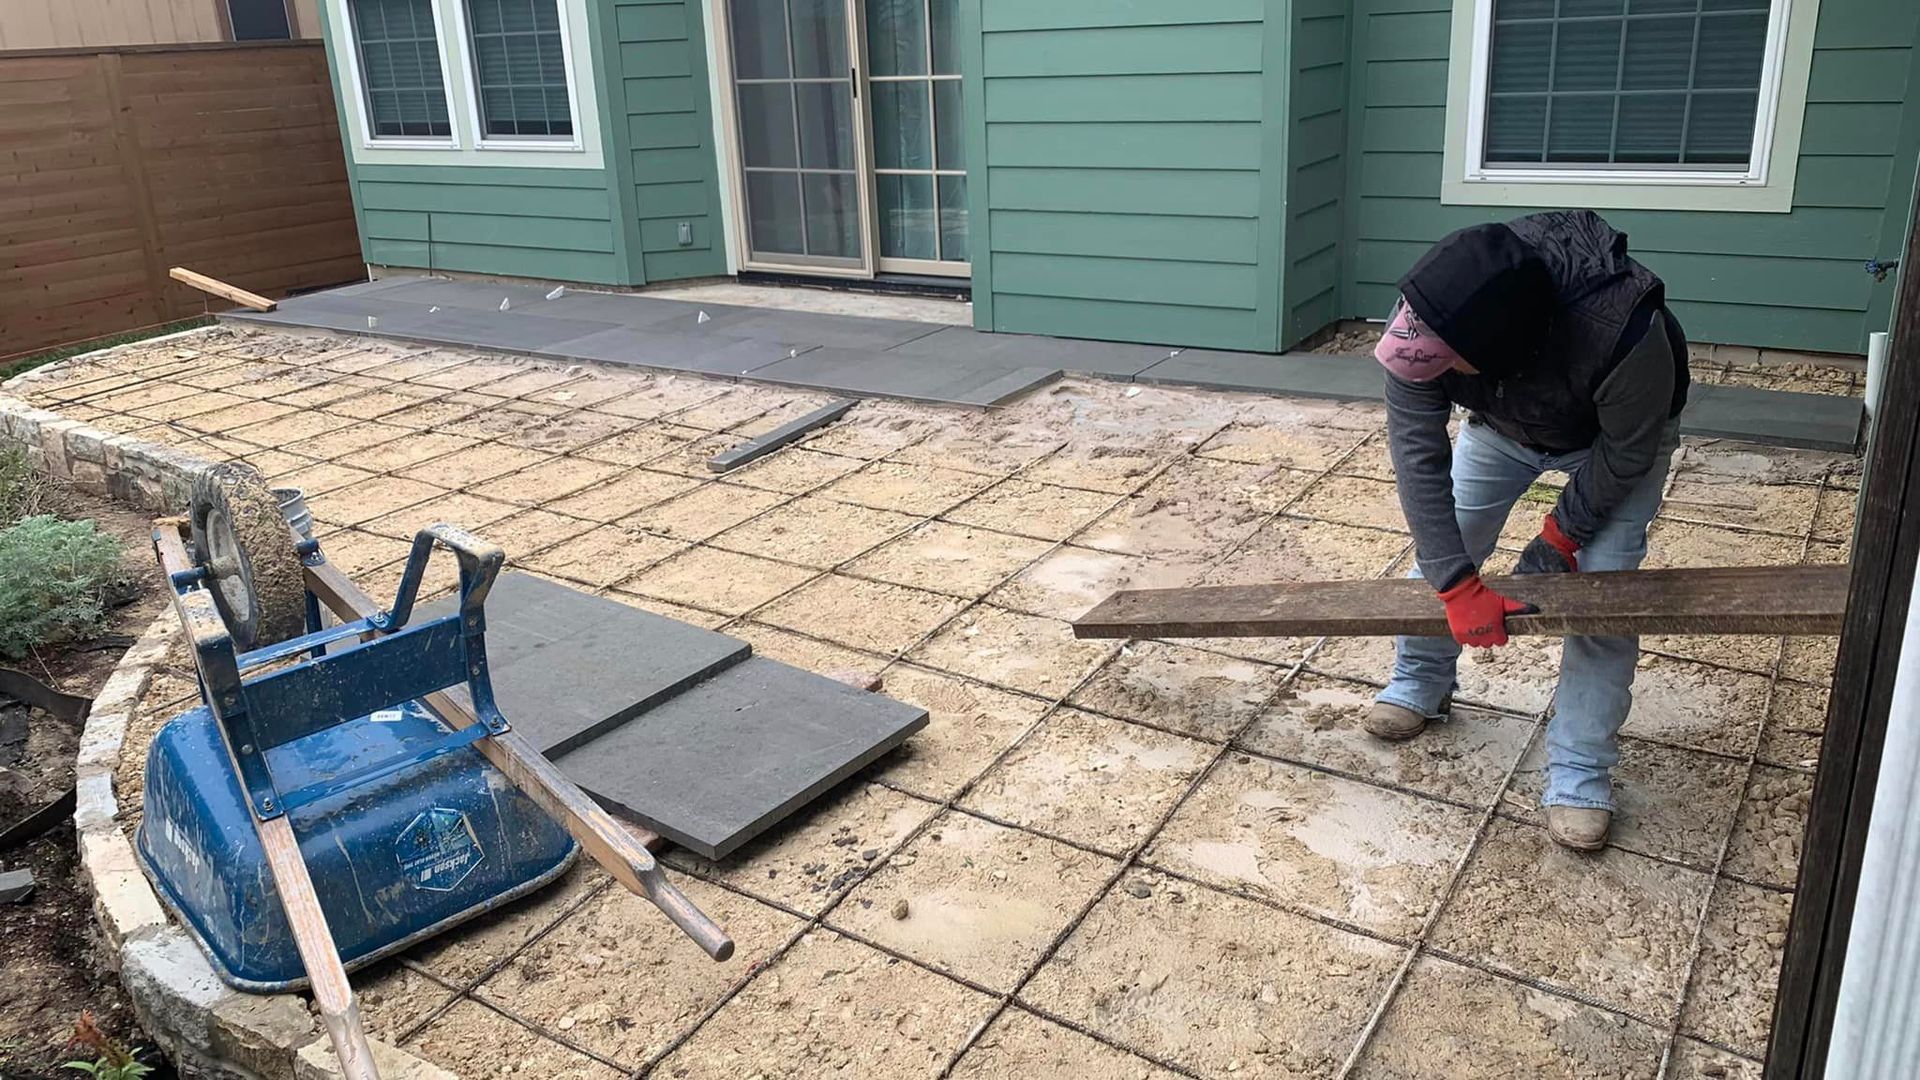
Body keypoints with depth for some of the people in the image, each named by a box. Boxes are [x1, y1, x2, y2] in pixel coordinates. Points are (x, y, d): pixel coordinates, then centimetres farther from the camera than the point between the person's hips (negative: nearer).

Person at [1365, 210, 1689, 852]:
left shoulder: (1625, 333, -46)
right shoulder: (1423, 320, -37)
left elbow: (1627, 453, -26)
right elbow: (1417, 453, -30)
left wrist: (1562, 537, -14)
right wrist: (1459, 586, -31)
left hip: (1614, 433, -3)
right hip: (1504, 422, 3)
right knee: (1441, 545, 4)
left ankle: (1579, 774, 2)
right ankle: (1421, 683, 31)